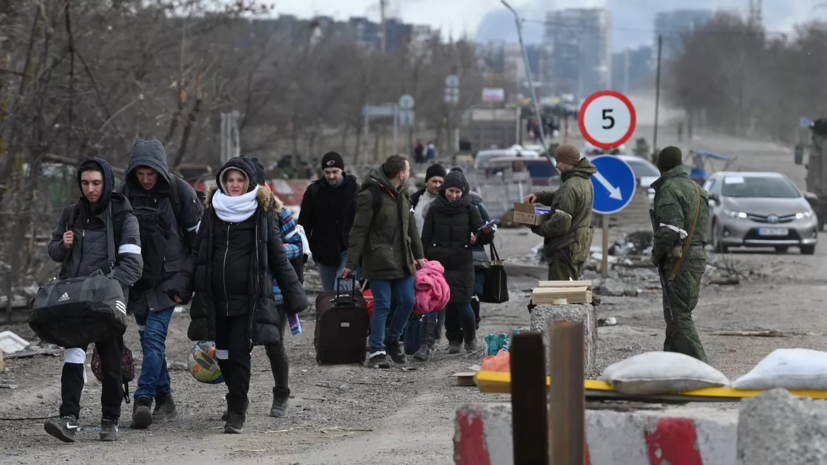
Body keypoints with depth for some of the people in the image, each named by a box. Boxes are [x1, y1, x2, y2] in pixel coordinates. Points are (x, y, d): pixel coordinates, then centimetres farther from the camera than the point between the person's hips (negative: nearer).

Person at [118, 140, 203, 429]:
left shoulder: (179, 191, -7)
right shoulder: (125, 193, 2)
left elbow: (198, 234, 0)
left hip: (169, 277, -4)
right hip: (138, 277, 4)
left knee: (154, 335, -17)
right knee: (149, 339, 7)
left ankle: (143, 399, -22)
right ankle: (165, 402, 16)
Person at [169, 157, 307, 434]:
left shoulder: (263, 214, 1)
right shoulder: (212, 213, 10)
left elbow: (278, 258, 5)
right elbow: (197, 255, 13)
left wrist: (294, 296, 5)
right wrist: (183, 287, 1)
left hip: (249, 299, -4)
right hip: (216, 299, 4)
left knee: (239, 354, -9)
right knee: (223, 356, 11)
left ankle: (237, 413, 0)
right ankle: (237, 399, 32)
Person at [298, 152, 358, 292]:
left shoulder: (355, 190, -4)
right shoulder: (314, 191, 1)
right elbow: (305, 223, 5)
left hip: (347, 250, -3)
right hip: (324, 252, 3)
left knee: (342, 290, -16)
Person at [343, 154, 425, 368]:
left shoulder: (402, 195, 12)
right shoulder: (371, 196, -14)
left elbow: (411, 226, 21)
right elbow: (359, 231, -15)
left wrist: (418, 254, 20)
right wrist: (351, 263, -17)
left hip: (402, 261, 8)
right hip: (379, 261, -8)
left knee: (408, 301, 6)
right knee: (382, 306, -5)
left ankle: (392, 341, 25)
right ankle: (377, 352, 2)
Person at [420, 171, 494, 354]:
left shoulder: (469, 209, 4)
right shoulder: (434, 210, 6)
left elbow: (481, 238, 4)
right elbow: (426, 239, 10)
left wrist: (487, 233, -18)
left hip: (462, 264, -1)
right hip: (439, 263, 1)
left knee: (462, 303, -8)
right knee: (449, 304, 2)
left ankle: (470, 339, 11)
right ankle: (454, 339, 15)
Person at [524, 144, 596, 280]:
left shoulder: (570, 187, -23)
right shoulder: (584, 181, 9)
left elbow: (561, 224, -26)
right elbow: (560, 198, 22)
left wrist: (536, 228, -13)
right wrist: (539, 196, 6)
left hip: (565, 249, -10)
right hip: (579, 246, 10)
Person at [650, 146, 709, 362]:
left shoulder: (670, 188, -11)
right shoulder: (696, 189, 18)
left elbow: (670, 228, -22)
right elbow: (703, 227, 16)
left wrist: (656, 253, -7)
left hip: (680, 260, -9)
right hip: (698, 254, 9)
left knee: (679, 315, -9)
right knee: (676, 314, 17)